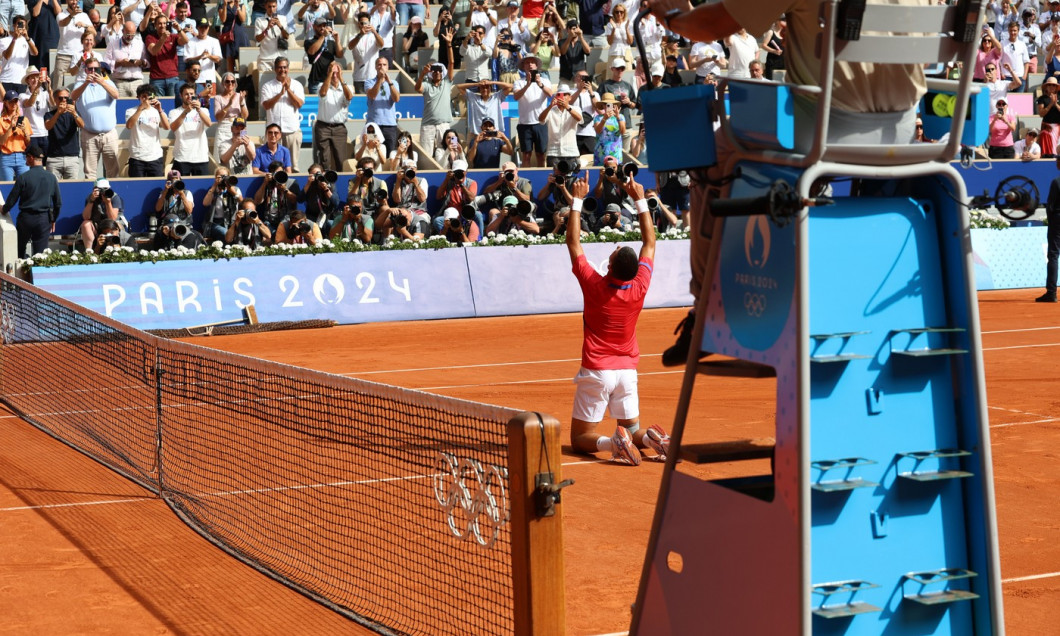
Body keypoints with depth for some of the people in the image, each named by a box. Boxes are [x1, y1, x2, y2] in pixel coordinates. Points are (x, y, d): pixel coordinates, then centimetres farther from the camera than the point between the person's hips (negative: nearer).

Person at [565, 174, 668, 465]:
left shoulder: (594, 286, -17)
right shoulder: (639, 289, -9)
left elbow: (573, 242, -7)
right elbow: (650, 242, 4)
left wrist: (577, 200, -2)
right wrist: (640, 200, 8)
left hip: (596, 372, -3)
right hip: (627, 371, 3)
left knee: (580, 438, 3)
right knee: (633, 430, 16)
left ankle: (611, 442, -27)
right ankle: (650, 438, -18)